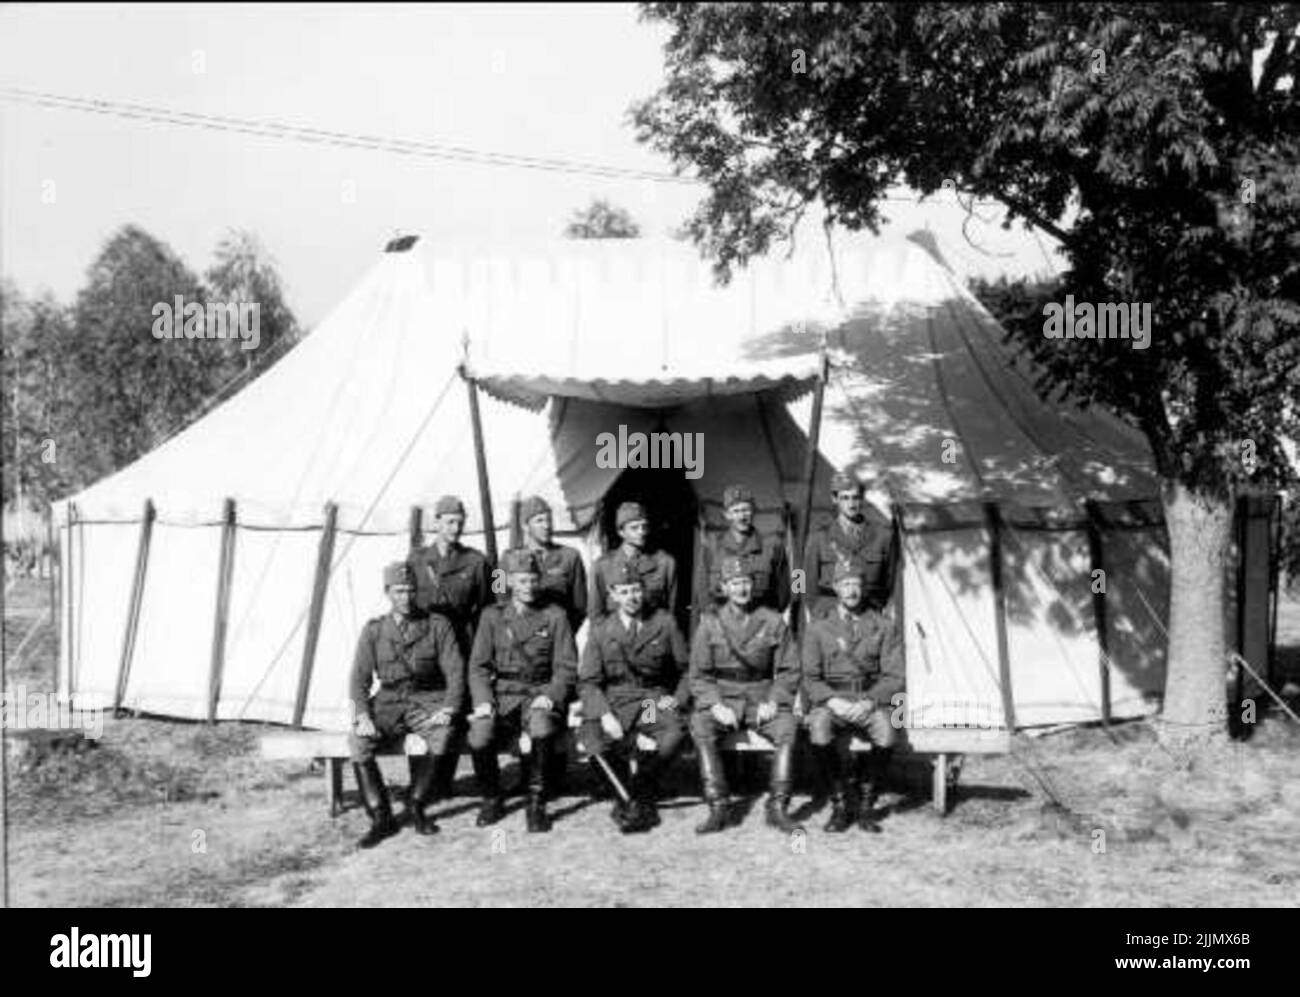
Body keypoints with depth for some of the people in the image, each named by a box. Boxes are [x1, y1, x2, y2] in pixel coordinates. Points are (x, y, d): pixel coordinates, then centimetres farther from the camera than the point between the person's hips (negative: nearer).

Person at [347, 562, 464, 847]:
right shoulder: (373, 630, 7)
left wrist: (448, 709, -18)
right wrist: (363, 715, -14)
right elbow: (360, 677, 3)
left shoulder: (437, 625, 1)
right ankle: (381, 818, -14)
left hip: (427, 701, -2)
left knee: (443, 736, -34)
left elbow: (455, 671, -3)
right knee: (358, 741, -27)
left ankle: (416, 805, -13)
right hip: (388, 703, 2)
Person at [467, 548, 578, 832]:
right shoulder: (492, 616, 11)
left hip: (539, 694, -1)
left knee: (540, 731, -35)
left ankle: (537, 804, -15)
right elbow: (478, 665, 7)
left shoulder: (554, 616, 7)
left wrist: (549, 697, -14)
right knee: (479, 737, -28)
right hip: (501, 694, 1)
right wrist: (483, 701, -10)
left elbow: (566, 667, 3)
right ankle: (492, 799, 0)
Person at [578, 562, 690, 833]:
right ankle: (625, 798, -1)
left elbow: (687, 669, 13)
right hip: (614, 701, 0)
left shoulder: (665, 623, 7)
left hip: (655, 699, 0)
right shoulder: (601, 632, 7)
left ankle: (638, 798, -8)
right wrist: (604, 714, -15)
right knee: (594, 741, -31)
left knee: (674, 733, -33)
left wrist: (678, 698, -5)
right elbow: (588, 681, 2)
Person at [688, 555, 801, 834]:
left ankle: (778, 807, -24)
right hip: (722, 698, 0)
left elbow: (789, 670, 6)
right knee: (700, 726, -30)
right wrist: (716, 705, -13)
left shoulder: (772, 621, 5)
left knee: (788, 727, -30)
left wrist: (773, 702, -10)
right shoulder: (710, 623, 5)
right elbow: (699, 674, 4)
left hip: (761, 698, 0)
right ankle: (718, 808, -28)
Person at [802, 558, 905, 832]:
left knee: (885, 728, -34)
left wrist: (869, 702, -14)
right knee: (819, 726, -34)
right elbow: (810, 678, 6)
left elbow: (894, 677, 4)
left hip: (871, 701, 0)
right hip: (832, 700, 0)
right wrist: (833, 701, -14)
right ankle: (840, 804, -14)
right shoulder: (819, 628, 10)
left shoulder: (883, 626, 9)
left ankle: (866, 804, -12)